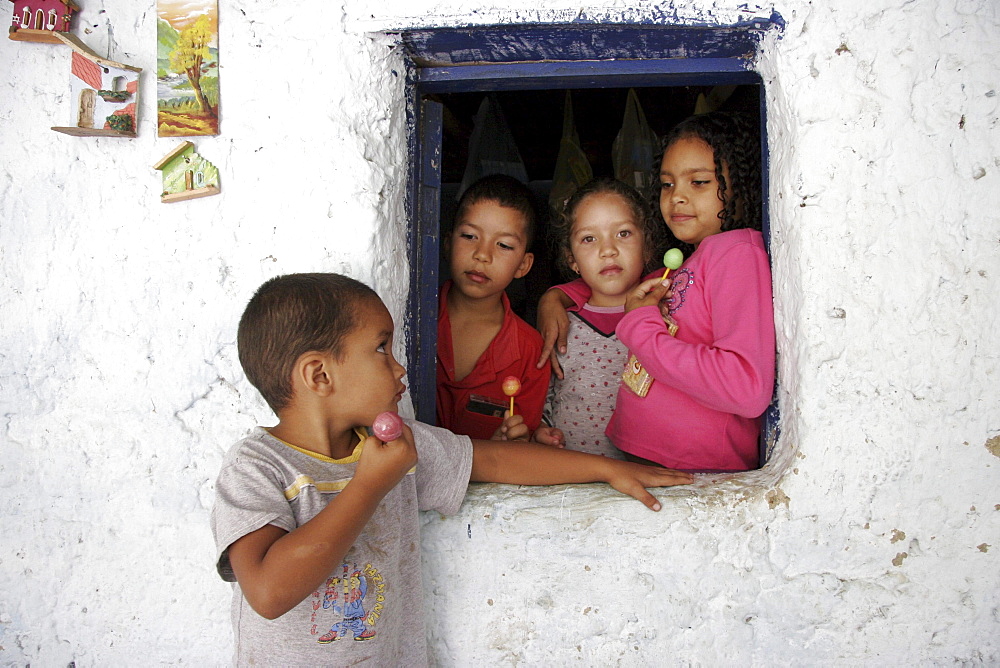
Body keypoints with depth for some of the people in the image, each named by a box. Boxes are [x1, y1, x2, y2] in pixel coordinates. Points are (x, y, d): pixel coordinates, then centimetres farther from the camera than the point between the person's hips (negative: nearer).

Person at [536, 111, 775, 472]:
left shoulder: (739, 251, -10)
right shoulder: (689, 263, 14)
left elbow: (748, 390, -23)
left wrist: (642, 329, -15)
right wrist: (555, 297, 15)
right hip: (637, 462, 7)